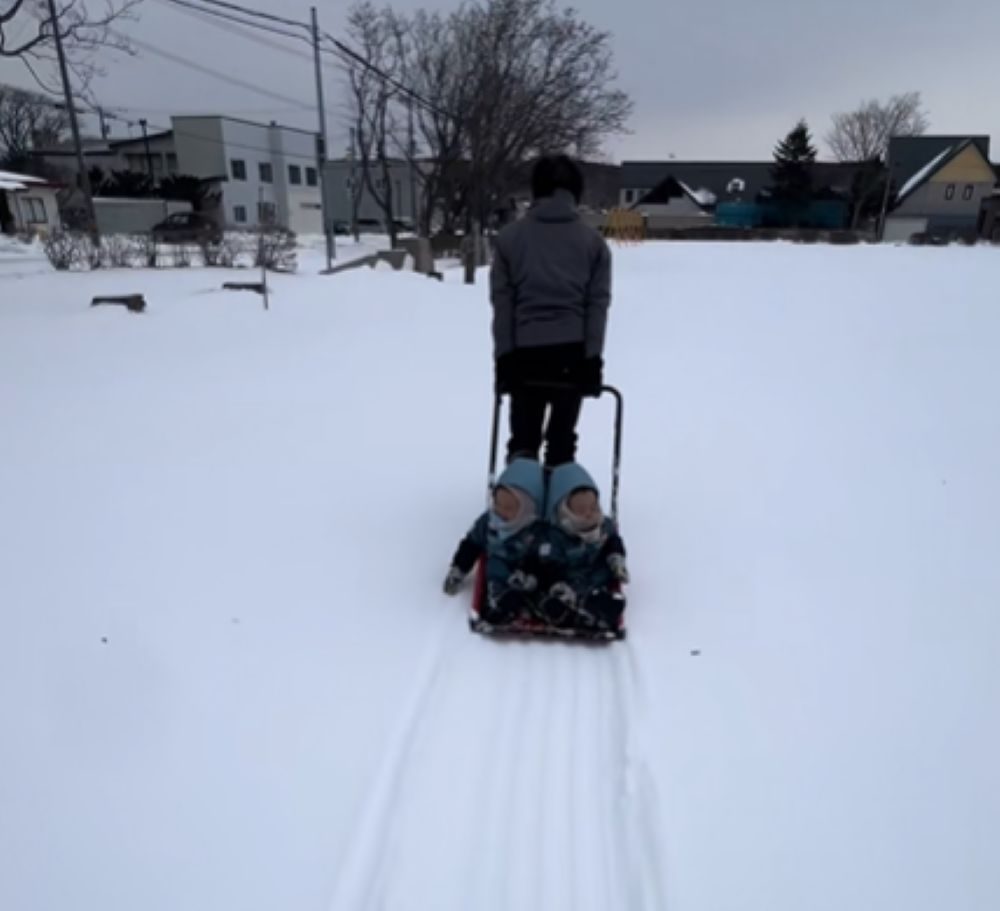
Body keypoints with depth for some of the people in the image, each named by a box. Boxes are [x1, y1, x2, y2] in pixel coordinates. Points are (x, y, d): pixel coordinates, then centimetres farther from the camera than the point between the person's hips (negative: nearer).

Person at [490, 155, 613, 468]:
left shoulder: (508, 237, 4)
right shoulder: (593, 241, 5)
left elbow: (501, 302, -1)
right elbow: (598, 304, -1)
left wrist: (503, 355, 0)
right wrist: (593, 358, -1)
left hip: (524, 350, 0)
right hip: (573, 350, 1)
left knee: (524, 432, 12)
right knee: (562, 434, 12)